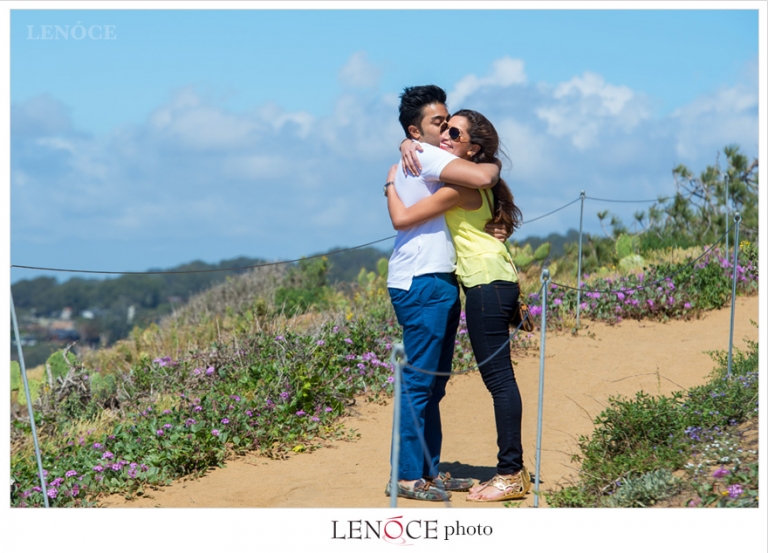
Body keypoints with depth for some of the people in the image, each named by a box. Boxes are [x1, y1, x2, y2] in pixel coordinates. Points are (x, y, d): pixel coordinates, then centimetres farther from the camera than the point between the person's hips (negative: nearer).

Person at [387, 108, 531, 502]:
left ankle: (512, 474, -10)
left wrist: (391, 182, 3)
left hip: (487, 281, -10)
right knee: (497, 376, 10)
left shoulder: (459, 187, -13)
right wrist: (409, 147, 13)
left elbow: (401, 218, -12)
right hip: (493, 280, 10)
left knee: (498, 376, -10)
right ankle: (511, 470, 13)